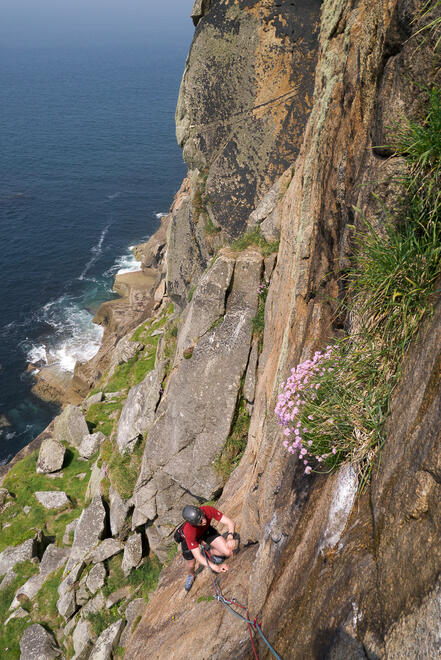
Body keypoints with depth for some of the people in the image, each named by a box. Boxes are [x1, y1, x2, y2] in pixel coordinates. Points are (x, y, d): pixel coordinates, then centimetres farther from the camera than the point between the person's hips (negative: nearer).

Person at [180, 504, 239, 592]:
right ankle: (191, 575, 50)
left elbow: (229, 522, -32)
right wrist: (216, 567, -46)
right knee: (191, 566, 12)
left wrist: (230, 536, -52)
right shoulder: (188, 531, -43)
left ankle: (211, 552, 20)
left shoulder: (208, 510, -39)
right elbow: (197, 556, -36)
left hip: (206, 530, 2)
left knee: (228, 552, -14)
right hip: (190, 538, -2)